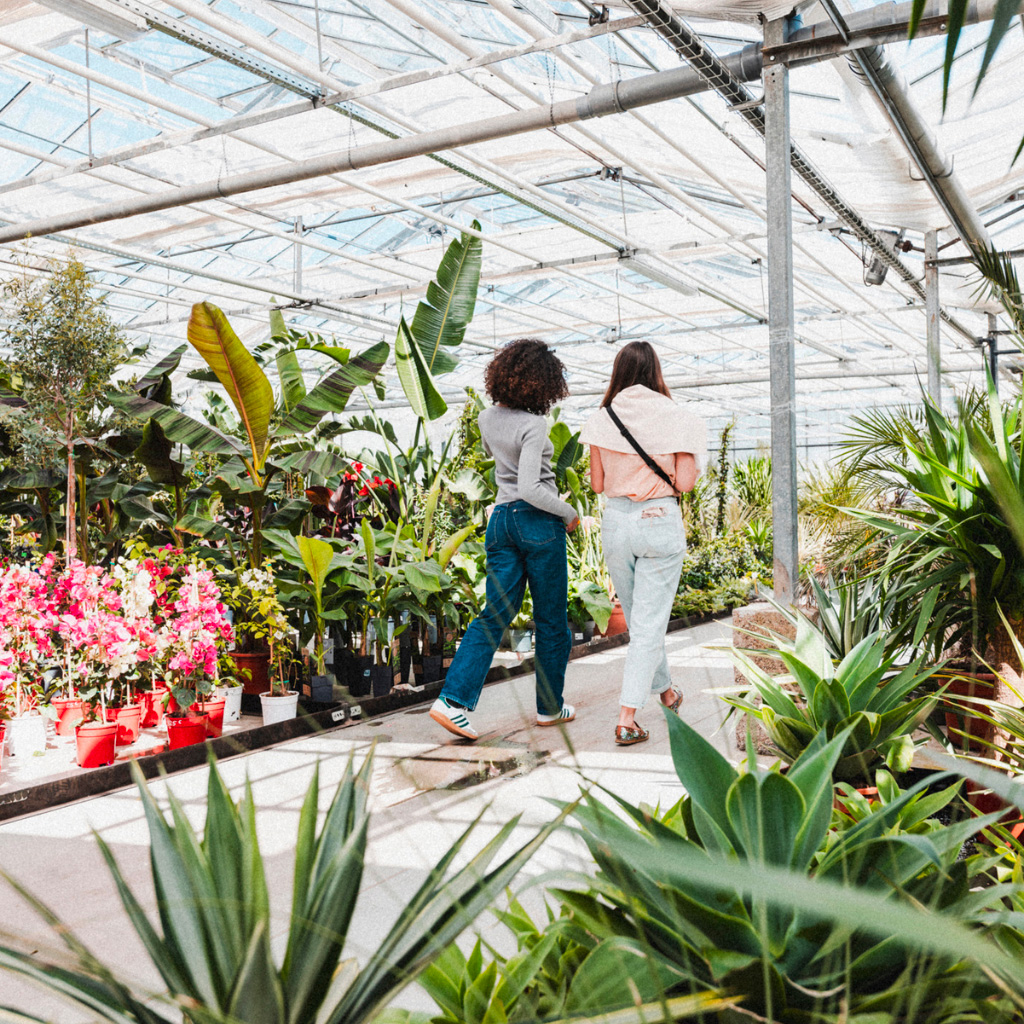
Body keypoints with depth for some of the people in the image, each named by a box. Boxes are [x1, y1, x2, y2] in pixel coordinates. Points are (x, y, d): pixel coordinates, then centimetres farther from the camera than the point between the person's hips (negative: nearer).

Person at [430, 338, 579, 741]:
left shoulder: (488, 419, 6)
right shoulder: (533, 425, -17)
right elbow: (530, 487, -23)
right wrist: (568, 512, -11)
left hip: (501, 519, 6)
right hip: (538, 522, -6)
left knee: (496, 614, 6)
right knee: (551, 618, 9)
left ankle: (453, 699, -6)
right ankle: (549, 707, 20)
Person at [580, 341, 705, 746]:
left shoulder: (602, 419, -1)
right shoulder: (674, 418, -8)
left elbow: (597, 484, 1)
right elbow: (684, 483, -10)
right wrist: (693, 465, 11)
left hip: (616, 522, 3)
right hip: (660, 522, -3)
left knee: (637, 619, 21)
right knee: (649, 624, 3)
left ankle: (665, 691, 39)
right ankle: (626, 719, -1)